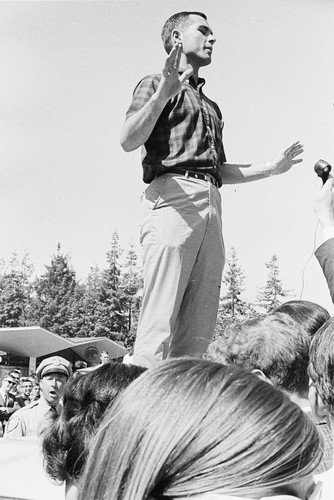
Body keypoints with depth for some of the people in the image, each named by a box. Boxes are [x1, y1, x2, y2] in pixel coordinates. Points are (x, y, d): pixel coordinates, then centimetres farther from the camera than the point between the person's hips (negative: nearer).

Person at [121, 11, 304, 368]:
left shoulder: (211, 106, 34)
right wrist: (165, 92, -18)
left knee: (199, 329, -1)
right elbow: (128, 141, -6)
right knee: (159, 323, -16)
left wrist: (271, 168, 26)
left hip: (210, 205, 7)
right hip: (172, 196, -7)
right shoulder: (155, 84, 13)